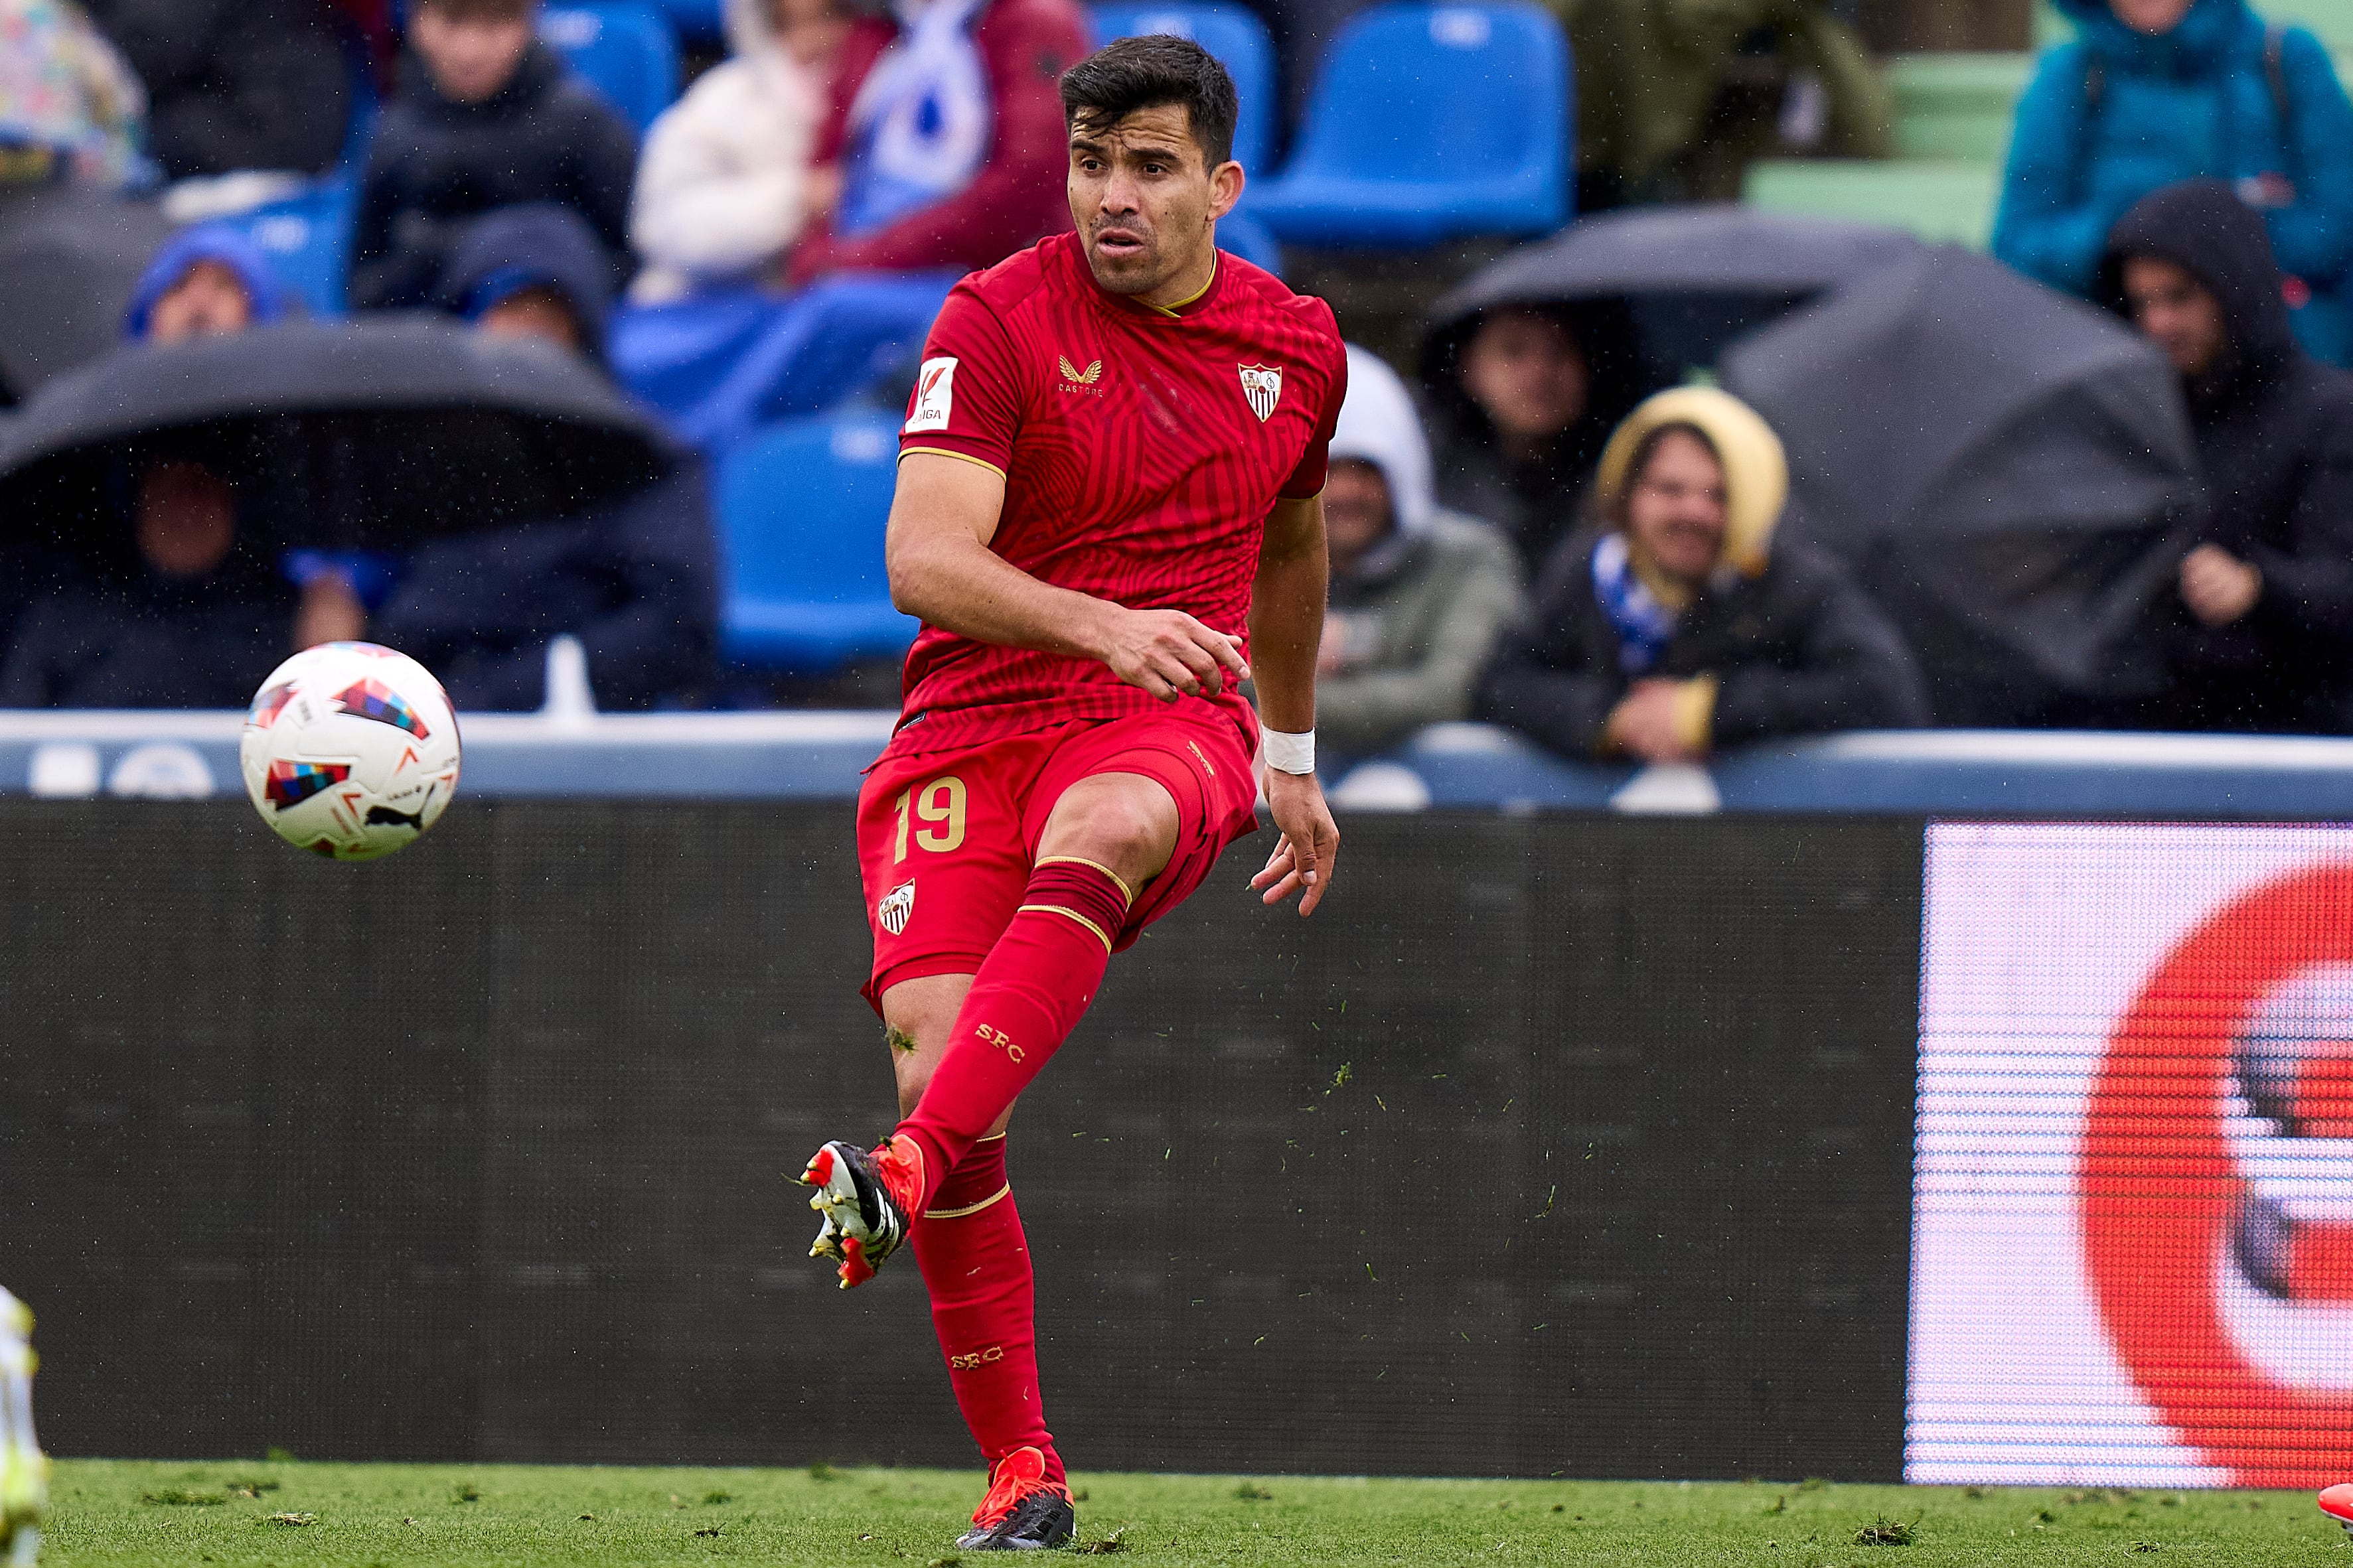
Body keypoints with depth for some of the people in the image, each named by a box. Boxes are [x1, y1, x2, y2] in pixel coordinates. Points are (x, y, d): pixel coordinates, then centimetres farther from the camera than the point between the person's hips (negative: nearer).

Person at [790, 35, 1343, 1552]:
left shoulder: (1298, 345, 11)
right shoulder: (1001, 319, -3)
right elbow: (924, 561, -16)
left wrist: (1296, 759, 38)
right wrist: (1103, 624, -32)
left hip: (1175, 735, 1)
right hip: (973, 729, -1)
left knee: (1101, 824, -38)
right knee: (940, 1066, -19)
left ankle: (911, 1169, -52)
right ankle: (1023, 1473, -6)